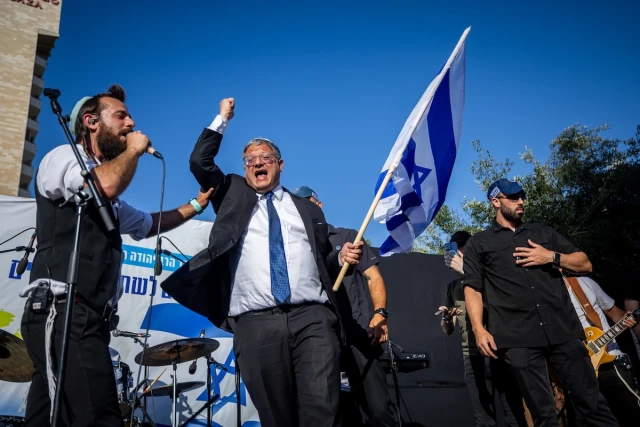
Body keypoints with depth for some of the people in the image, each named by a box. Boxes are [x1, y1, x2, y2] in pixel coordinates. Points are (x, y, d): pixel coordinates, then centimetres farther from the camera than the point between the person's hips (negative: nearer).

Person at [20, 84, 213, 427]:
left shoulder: (112, 204, 26)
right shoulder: (62, 157, 1)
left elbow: (146, 224, 42)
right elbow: (106, 185, -22)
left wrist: (196, 205, 35)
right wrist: (134, 151, -3)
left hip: (87, 316, 9)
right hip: (63, 312, -9)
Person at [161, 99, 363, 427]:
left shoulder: (308, 209, 22)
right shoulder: (233, 195, 21)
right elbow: (199, 162, 10)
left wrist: (342, 257, 4)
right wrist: (223, 119, 13)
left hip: (312, 317, 0)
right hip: (256, 323, 0)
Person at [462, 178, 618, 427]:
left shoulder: (542, 232, 19)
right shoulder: (479, 243, 10)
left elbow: (585, 264, 19)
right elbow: (472, 288, 4)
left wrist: (552, 257, 0)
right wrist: (479, 330, -9)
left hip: (563, 330, 3)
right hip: (518, 338, -3)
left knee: (592, 404, 3)